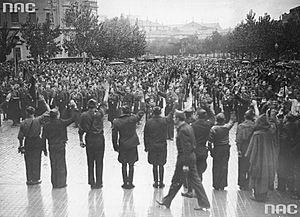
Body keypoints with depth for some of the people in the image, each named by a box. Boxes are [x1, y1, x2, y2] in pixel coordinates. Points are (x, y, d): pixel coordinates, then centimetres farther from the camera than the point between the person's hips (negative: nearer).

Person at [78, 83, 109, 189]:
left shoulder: (83, 115, -4)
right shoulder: (99, 114, -10)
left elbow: (81, 130, 0)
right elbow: (105, 104, 2)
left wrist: (81, 140, 10)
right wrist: (107, 90, 13)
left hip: (89, 140, 2)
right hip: (99, 139, -2)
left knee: (90, 161, 11)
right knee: (99, 162, 5)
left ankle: (92, 182, 16)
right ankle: (98, 183, 9)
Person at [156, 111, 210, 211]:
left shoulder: (183, 130, -19)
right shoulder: (188, 127, 11)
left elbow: (186, 148, -22)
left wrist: (185, 164, -21)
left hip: (185, 157, -9)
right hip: (192, 156, 9)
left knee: (176, 181, 4)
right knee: (195, 180, 11)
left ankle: (166, 201, 19)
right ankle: (204, 204, 12)